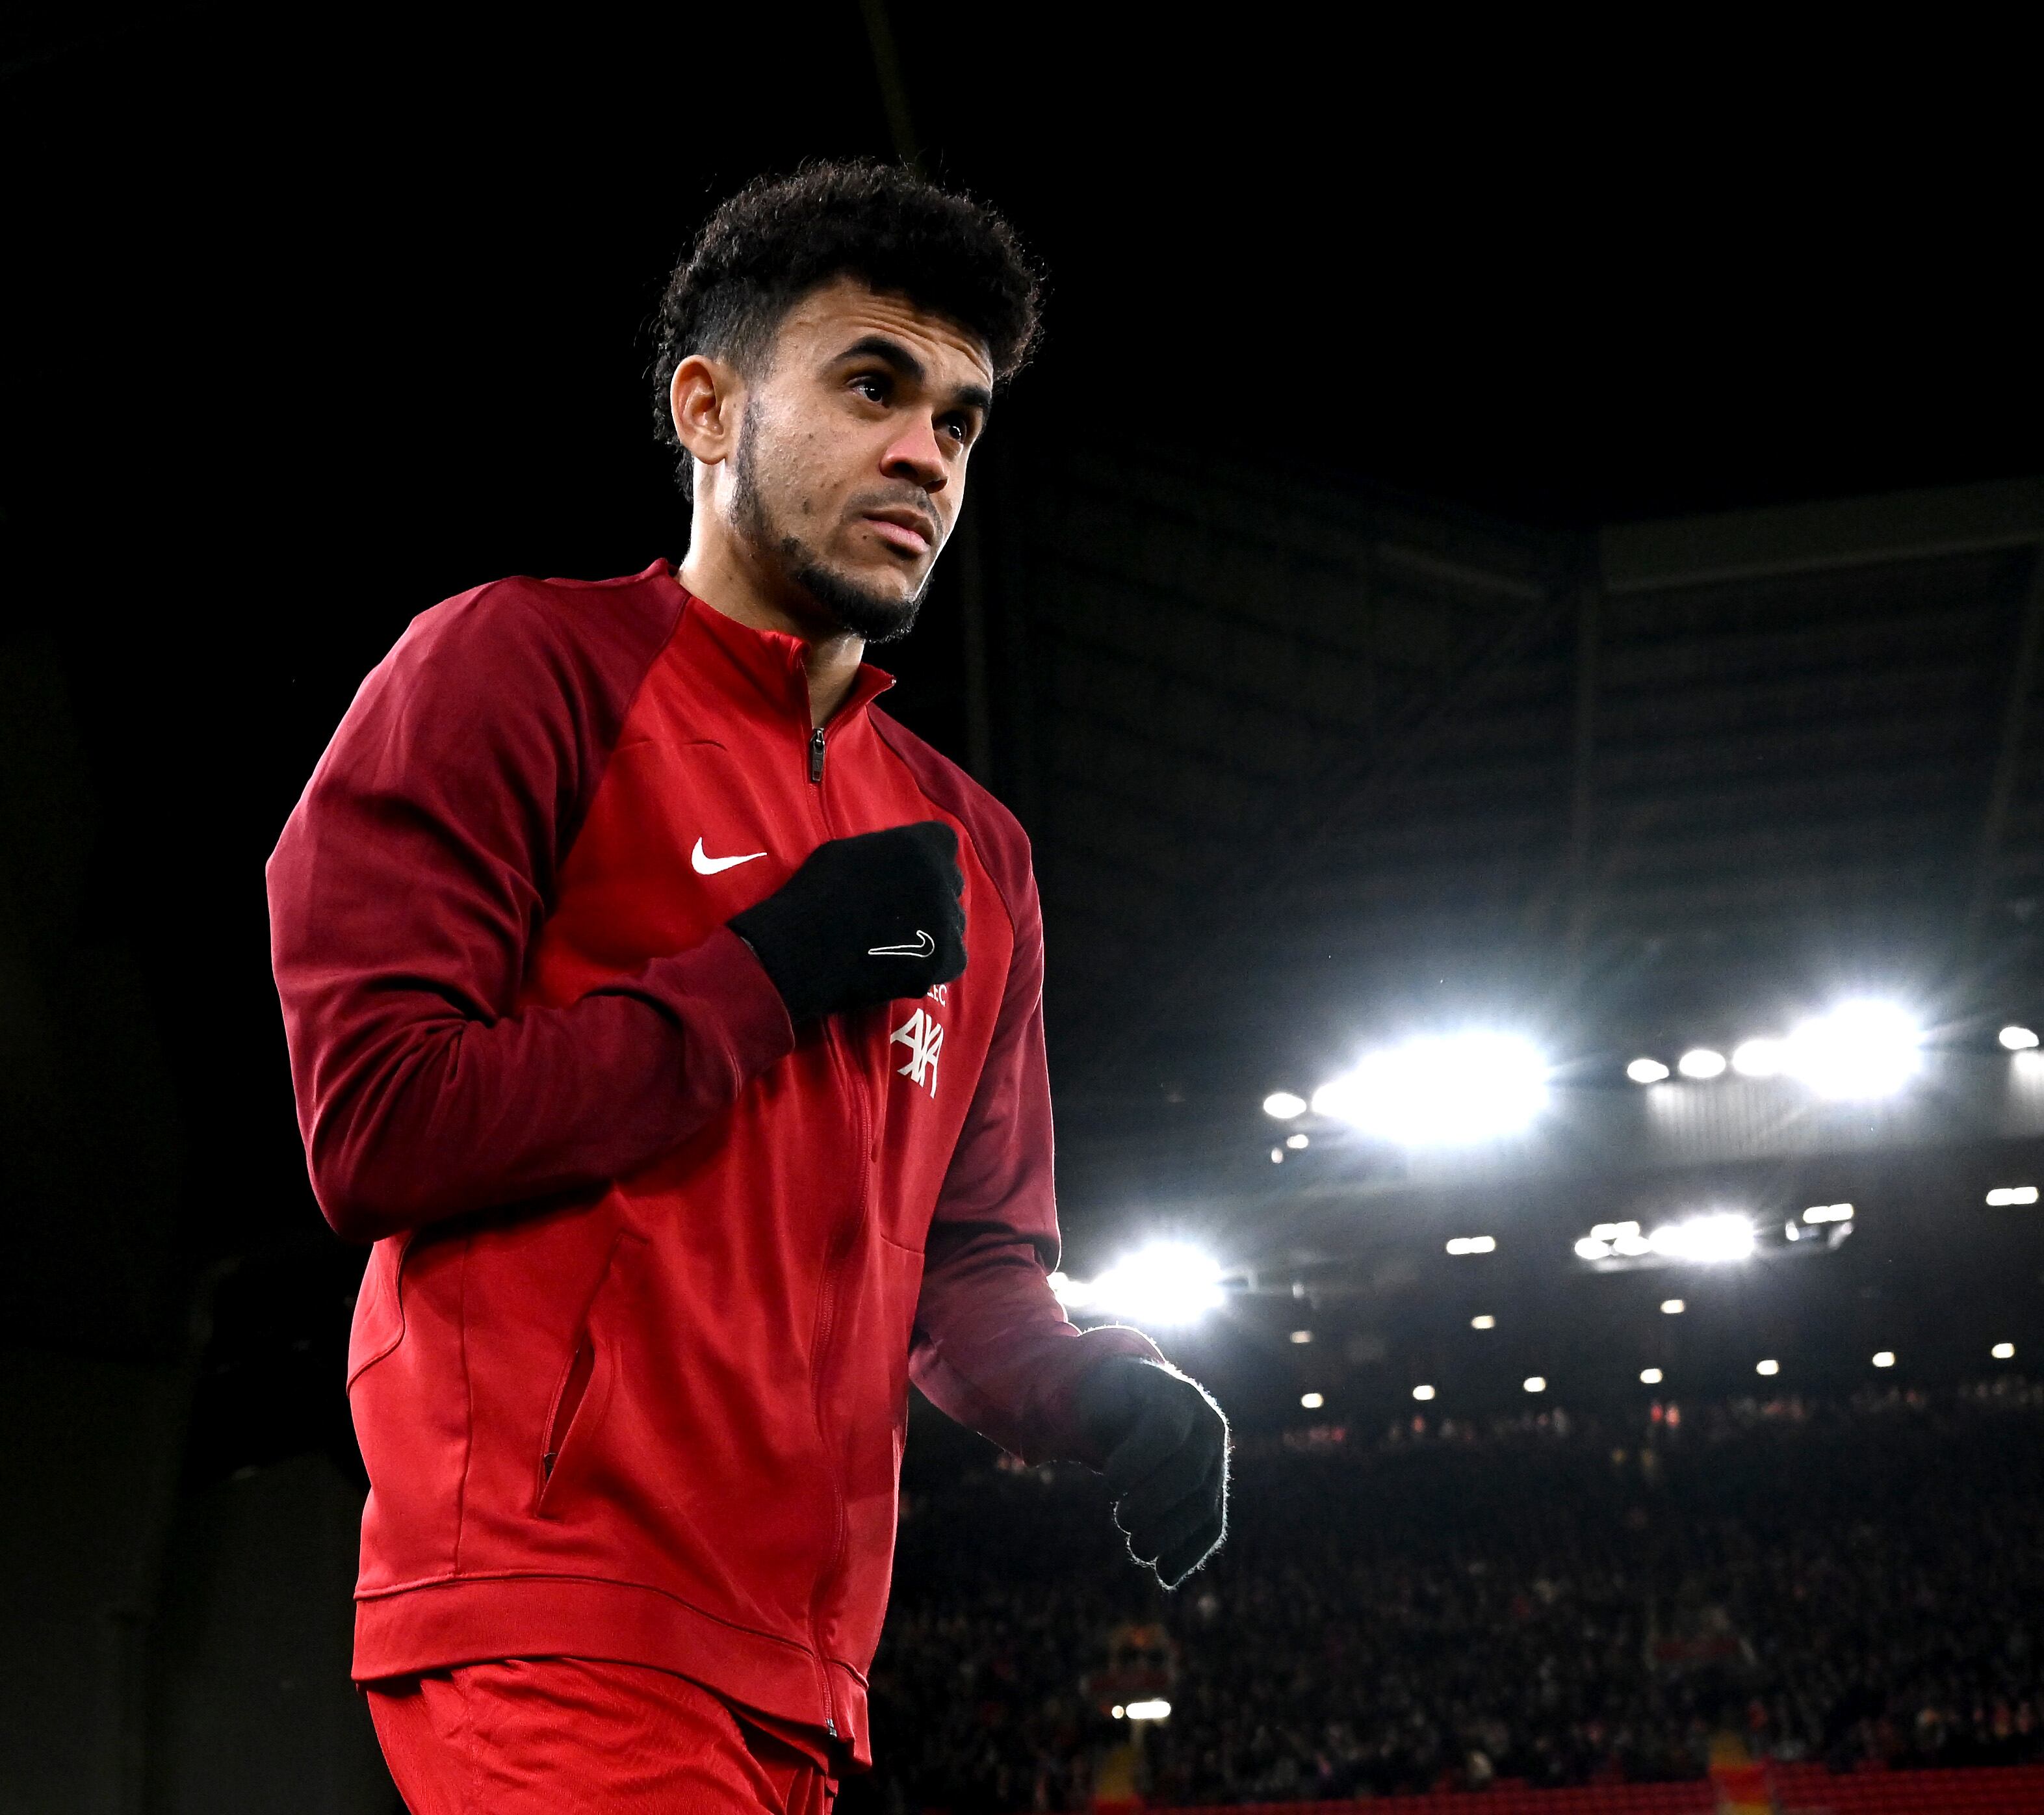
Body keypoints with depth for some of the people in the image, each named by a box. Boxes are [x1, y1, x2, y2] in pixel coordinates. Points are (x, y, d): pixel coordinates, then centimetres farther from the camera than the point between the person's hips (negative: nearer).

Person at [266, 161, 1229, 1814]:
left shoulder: (975, 854, 18)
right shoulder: (530, 665, -2)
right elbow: (373, 1123, -12)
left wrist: (1102, 1392, 0)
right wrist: (774, 975, -9)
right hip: (557, 1621, -7)